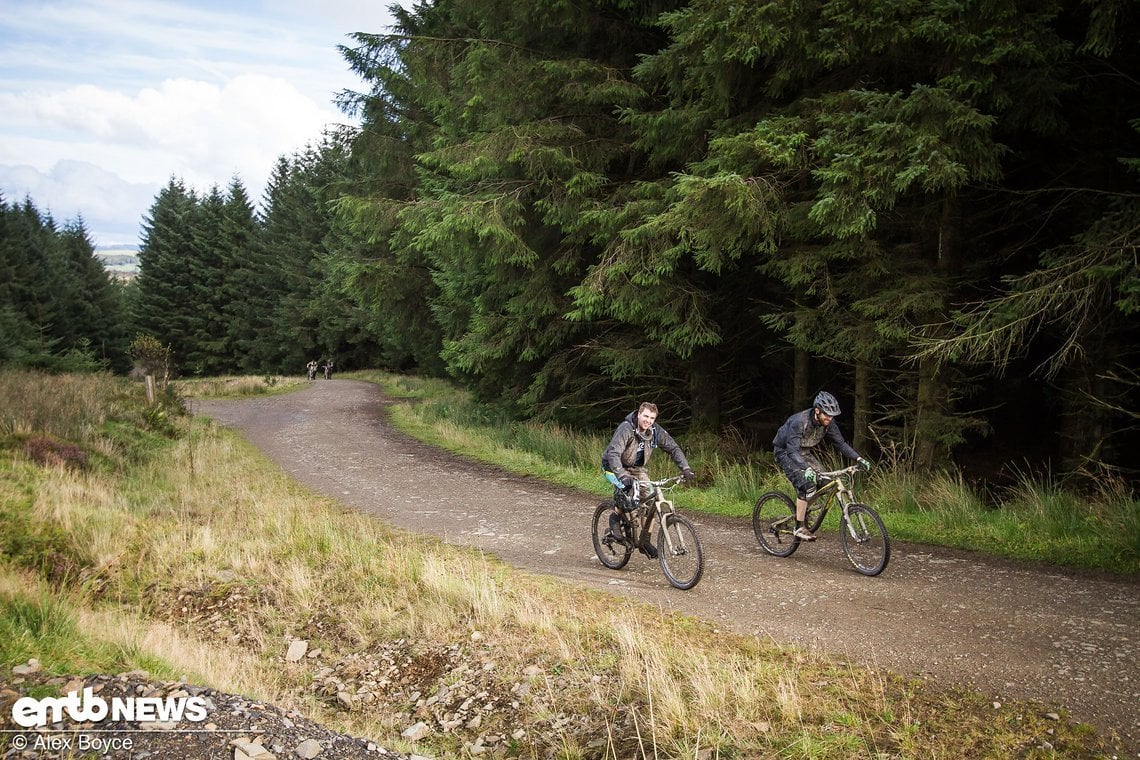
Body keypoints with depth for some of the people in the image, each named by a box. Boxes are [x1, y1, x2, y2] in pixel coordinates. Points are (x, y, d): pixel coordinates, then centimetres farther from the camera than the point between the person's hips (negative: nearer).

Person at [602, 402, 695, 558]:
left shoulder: (656, 431, -13)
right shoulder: (626, 429, -29)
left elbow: (674, 448, -7)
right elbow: (613, 453, -40)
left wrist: (685, 469, -21)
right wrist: (622, 476, -54)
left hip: (637, 469, 5)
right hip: (615, 468, -5)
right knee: (626, 487, -34)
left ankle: (644, 541, 1)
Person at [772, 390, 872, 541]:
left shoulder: (828, 423, -14)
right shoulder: (799, 421, -34)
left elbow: (840, 443, -6)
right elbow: (792, 450, -41)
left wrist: (859, 458, -18)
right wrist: (806, 468, -56)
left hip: (804, 452, 7)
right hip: (785, 452, -7)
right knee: (806, 484, -24)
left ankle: (803, 511, 10)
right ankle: (800, 527, -17)